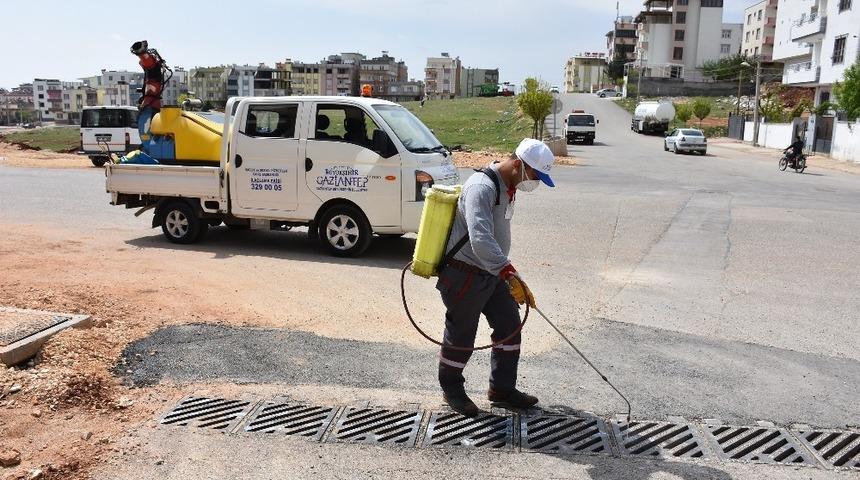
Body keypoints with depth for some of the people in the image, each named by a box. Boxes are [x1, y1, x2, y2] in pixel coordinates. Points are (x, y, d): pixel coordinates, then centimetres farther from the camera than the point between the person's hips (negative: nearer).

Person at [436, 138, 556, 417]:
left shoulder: (507, 186, 6)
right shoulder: (482, 187, -26)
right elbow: (480, 239, -40)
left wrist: (506, 271, 27)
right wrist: (511, 276, -45)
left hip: (491, 273, 9)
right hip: (464, 276, -9)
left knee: (509, 326, 11)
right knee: (461, 336, 6)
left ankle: (502, 389, 26)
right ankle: (452, 390, 28)